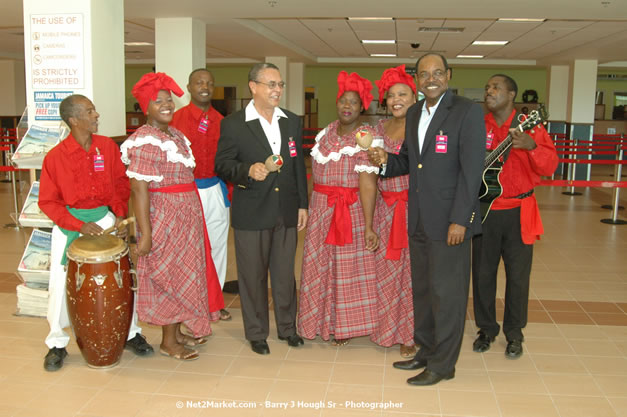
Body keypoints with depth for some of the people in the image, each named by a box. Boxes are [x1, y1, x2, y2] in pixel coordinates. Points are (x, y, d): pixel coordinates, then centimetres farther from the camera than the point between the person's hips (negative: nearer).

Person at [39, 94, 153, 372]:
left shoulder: (108, 146, -4)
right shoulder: (55, 157, -12)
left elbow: (120, 183, 5)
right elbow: (48, 202, -7)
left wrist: (121, 215, -9)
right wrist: (79, 225, -18)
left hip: (105, 218, 2)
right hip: (69, 225, -2)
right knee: (60, 284, 2)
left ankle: (130, 332, 23)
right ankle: (57, 344, 21)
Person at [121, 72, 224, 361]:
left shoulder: (174, 135, 10)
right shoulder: (146, 142, -18)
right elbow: (139, 188, -23)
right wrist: (145, 233, -25)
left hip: (185, 217, 9)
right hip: (164, 220, -9)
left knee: (183, 274, 16)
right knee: (170, 277, 1)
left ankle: (177, 332, 32)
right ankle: (168, 343, 17)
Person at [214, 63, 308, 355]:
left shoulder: (293, 122, 9)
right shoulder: (233, 124, -5)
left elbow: (299, 165, 12)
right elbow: (222, 164, -5)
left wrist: (302, 204, 9)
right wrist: (248, 170, -25)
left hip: (286, 211, 4)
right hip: (251, 213, -3)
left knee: (285, 273, 14)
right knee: (253, 276, 8)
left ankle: (287, 327, 31)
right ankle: (256, 333, 24)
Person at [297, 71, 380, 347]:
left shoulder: (367, 138, -12)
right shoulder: (327, 131, 7)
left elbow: (367, 183, -20)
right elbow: (316, 169, 12)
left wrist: (368, 226, -24)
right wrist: (309, 207, 5)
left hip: (351, 210, -5)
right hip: (321, 209, 6)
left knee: (347, 268, 5)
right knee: (319, 265, 12)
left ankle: (345, 326, 22)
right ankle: (321, 320, 31)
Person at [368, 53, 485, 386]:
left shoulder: (467, 112, -10)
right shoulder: (414, 113, 12)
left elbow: (471, 169, -14)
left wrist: (459, 220, -18)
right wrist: (386, 161, -4)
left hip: (449, 220, -7)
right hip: (418, 220, 7)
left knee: (446, 293, 3)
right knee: (422, 290, 17)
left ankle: (443, 364, 18)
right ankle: (426, 350, 34)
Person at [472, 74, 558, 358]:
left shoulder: (528, 125, -1)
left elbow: (550, 167, -8)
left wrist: (531, 146, -25)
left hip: (518, 212, -1)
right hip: (484, 211, 1)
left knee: (518, 275, 6)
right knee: (482, 273, 8)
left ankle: (514, 333, 23)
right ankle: (487, 328, 26)